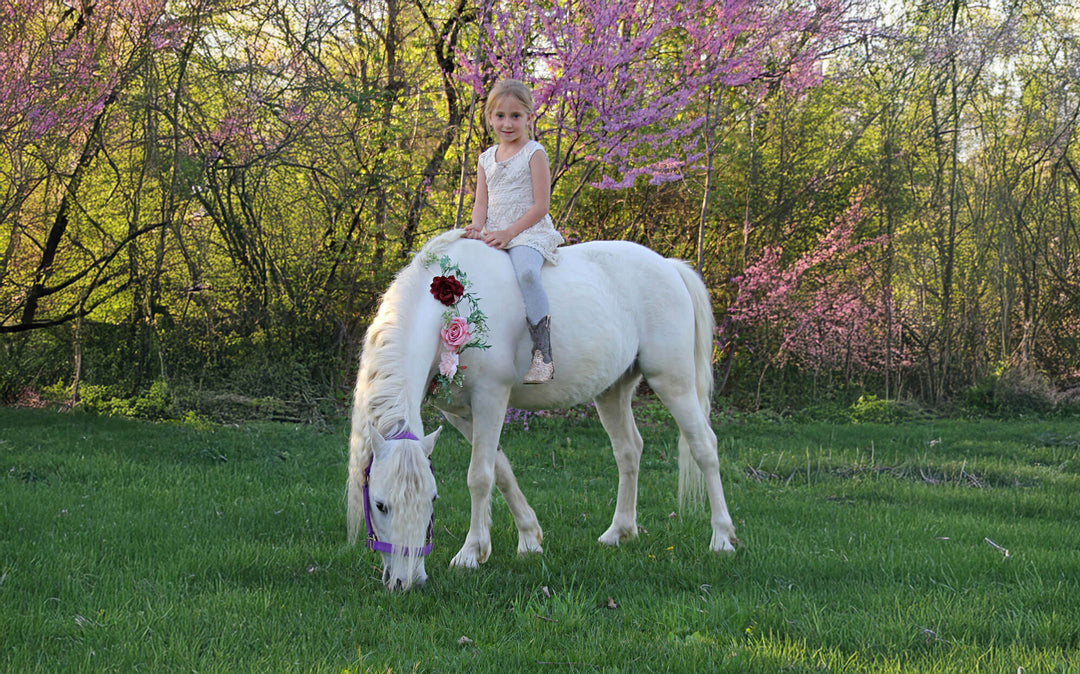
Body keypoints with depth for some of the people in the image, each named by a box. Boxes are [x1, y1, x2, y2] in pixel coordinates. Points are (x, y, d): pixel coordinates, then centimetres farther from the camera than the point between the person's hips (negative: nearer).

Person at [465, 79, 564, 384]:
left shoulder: (534, 153, -1)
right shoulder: (487, 158, 17)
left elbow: (541, 206, -8)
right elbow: (482, 201, 13)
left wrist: (508, 233, -16)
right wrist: (477, 226, -10)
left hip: (529, 233, -7)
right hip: (493, 236, 7)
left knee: (526, 271, -36)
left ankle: (543, 354, -40)